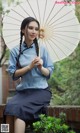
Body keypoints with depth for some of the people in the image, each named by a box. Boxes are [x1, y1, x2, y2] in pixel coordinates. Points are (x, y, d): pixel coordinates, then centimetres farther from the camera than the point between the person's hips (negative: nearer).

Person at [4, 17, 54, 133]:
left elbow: (49, 73, 6)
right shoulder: (15, 51, 5)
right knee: (11, 105, -30)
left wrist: (41, 67, -16)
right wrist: (30, 66, -13)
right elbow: (13, 74, 0)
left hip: (41, 90, -1)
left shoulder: (42, 49, 5)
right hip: (23, 91, 1)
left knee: (19, 108, -28)